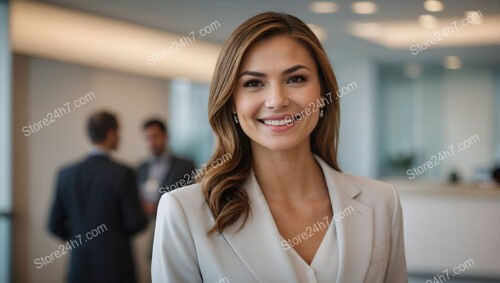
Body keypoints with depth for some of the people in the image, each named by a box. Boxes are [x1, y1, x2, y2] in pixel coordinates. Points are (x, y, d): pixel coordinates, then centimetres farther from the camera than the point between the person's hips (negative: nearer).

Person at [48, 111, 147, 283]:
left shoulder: (66, 173, 1)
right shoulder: (123, 173, -12)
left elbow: (55, 225, 5)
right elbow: (135, 223, -11)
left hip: (79, 268, 4)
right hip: (115, 269, -4)